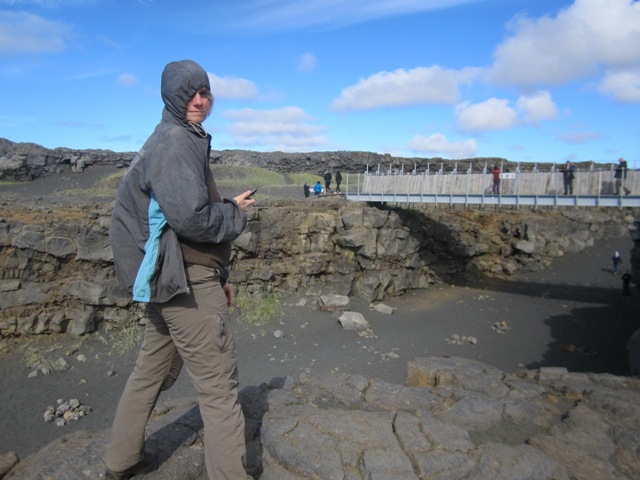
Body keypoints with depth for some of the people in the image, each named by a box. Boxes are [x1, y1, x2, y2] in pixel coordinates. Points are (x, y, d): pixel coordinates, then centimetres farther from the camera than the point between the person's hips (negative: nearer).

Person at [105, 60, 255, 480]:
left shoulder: (187, 139, 19)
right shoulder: (175, 140, -13)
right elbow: (191, 217, -26)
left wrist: (219, 276, 20)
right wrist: (236, 211, -6)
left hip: (169, 280, 11)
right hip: (186, 280, -11)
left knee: (154, 370, 22)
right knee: (219, 385, -3)